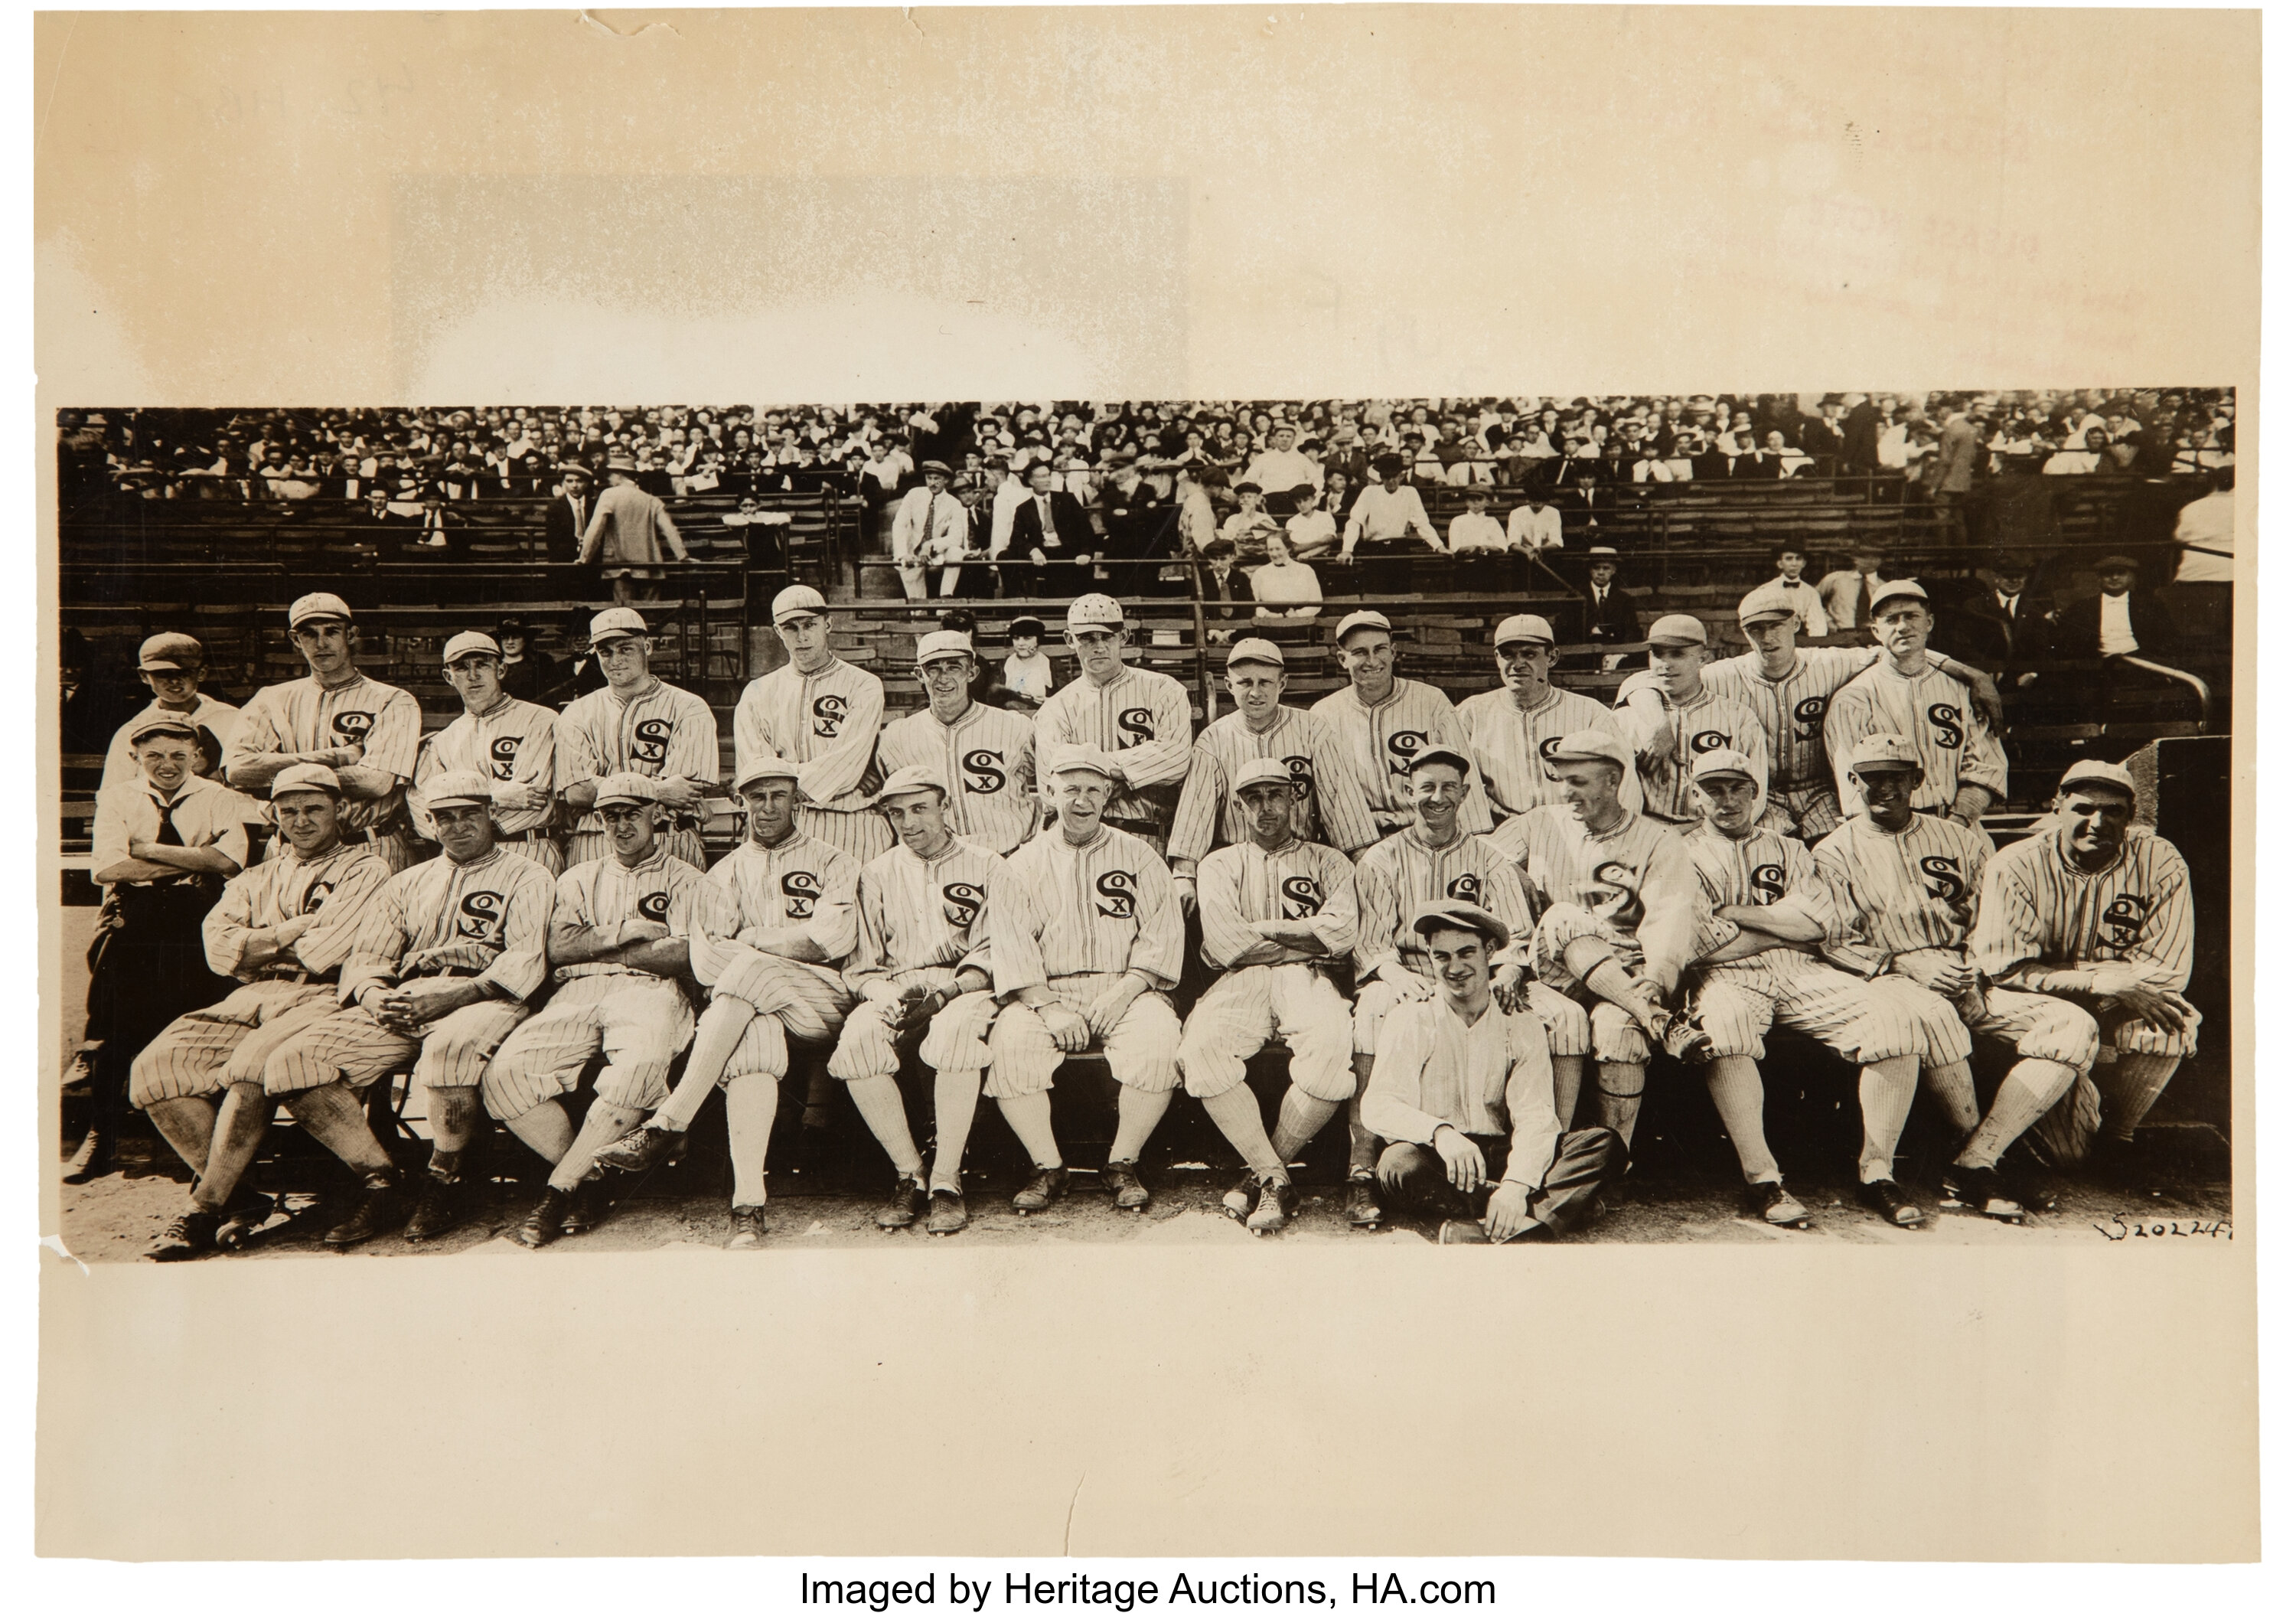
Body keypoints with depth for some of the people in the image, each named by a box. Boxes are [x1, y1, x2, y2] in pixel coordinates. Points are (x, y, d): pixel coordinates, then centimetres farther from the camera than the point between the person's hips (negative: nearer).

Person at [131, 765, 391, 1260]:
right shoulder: (255, 880, 27)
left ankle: (203, 1209, -23)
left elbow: (326, 950, -7)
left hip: (322, 998, -6)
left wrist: (260, 945, 8)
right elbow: (218, 946, 8)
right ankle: (240, 1199, -15)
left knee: (250, 1065, -34)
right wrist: (293, 930, -2)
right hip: (250, 1000, 6)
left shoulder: (365, 869, 9)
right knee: (155, 1067, -18)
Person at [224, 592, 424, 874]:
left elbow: (376, 782, -10)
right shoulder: (273, 700, 16)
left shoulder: (394, 703, 5)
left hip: (372, 854, -2)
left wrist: (279, 771, -4)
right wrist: (337, 757, -6)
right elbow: (237, 769, -2)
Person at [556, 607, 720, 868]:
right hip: (593, 850, 1)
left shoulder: (689, 709, 7)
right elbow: (575, 793, 0)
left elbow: (690, 790, -6)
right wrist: (657, 790, -8)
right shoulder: (576, 716, 15)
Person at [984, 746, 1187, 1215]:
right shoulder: (1022, 865, 12)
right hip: (1046, 992, 1)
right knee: (1009, 1045, -29)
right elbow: (1012, 949, 0)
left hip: (1124, 989, 0)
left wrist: (1119, 996, -13)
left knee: (1158, 1043, -30)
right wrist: (1048, 1008, -15)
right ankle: (1048, 1167, -10)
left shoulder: (1138, 856, 12)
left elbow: (1161, 936, 1)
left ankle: (1123, 1165, -10)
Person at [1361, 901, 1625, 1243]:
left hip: (1501, 1160, 3)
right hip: (1437, 1163, -3)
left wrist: (1516, 1183, -24)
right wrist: (1440, 1133, -29)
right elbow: (1378, 1106, -8)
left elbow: (1535, 1115, -4)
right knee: (1401, 1164, -36)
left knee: (1604, 1145, -19)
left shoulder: (1522, 1026, 10)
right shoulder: (1410, 1020, 5)